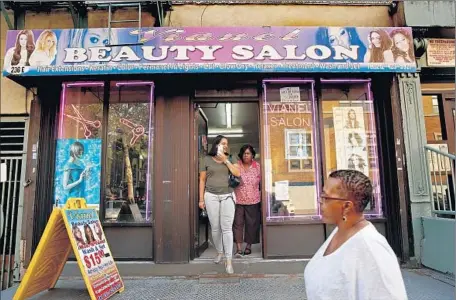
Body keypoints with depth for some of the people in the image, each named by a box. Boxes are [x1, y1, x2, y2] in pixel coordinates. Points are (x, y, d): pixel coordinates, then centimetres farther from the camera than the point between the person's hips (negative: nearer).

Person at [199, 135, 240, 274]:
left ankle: (228, 260, 0)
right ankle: (219, 252, 28)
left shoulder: (229, 159, 10)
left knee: (227, 228, -4)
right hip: (211, 196, -1)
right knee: (215, 228, 6)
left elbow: (237, 173, -3)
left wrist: (225, 160, -8)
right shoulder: (206, 159, 3)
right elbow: (202, 180, 4)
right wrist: (201, 199, 1)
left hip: (227, 196, 1)